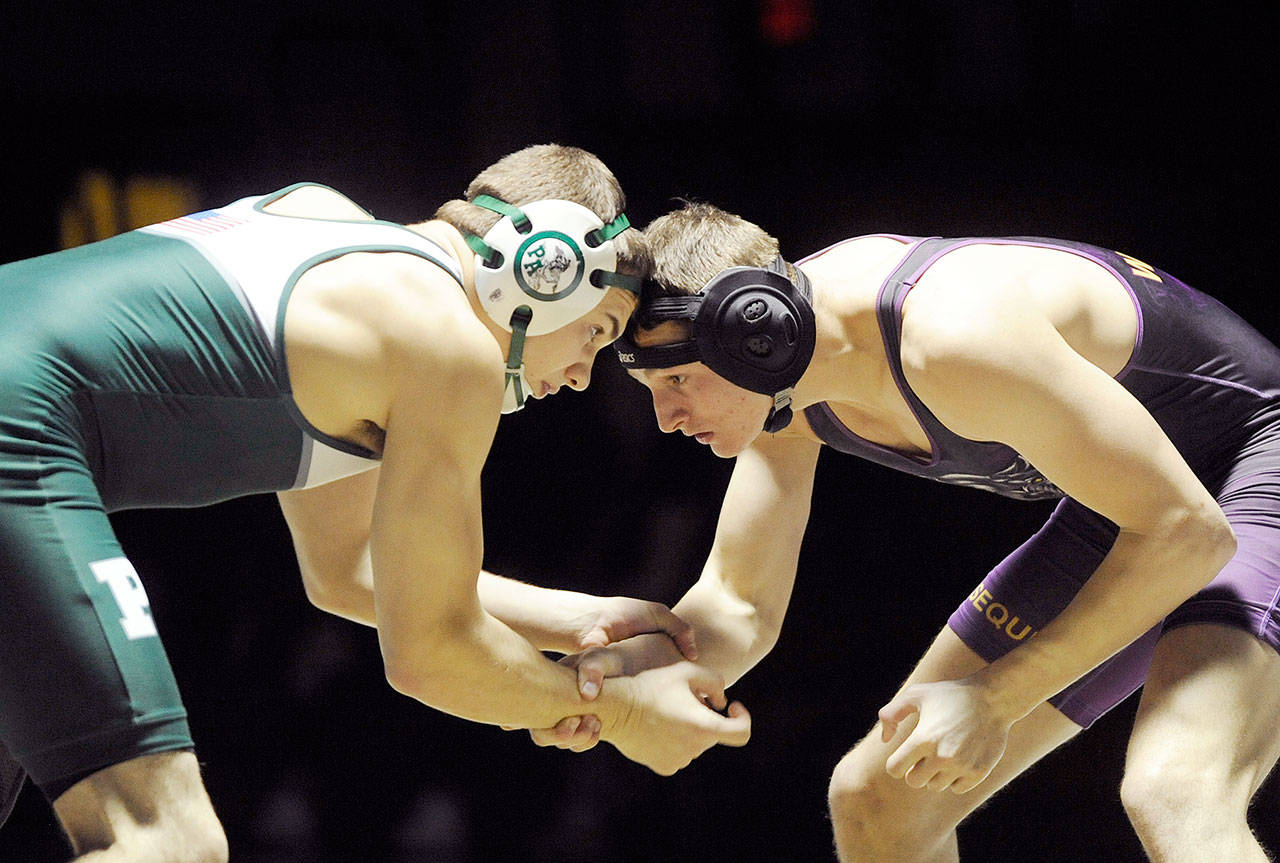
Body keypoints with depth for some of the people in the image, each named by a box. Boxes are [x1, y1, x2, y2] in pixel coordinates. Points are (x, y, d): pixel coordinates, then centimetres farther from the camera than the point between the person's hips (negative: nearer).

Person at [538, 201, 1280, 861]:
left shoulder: (954, 338, -34)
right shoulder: (778, 372, -7)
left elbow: (1187, 533, -29)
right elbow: (741, 606, 3)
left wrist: (994, 700, -25)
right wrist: (630, 666, -20)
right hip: (1127, 513, 9)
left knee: (1173, 796, -36)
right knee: (876, 800, 9)